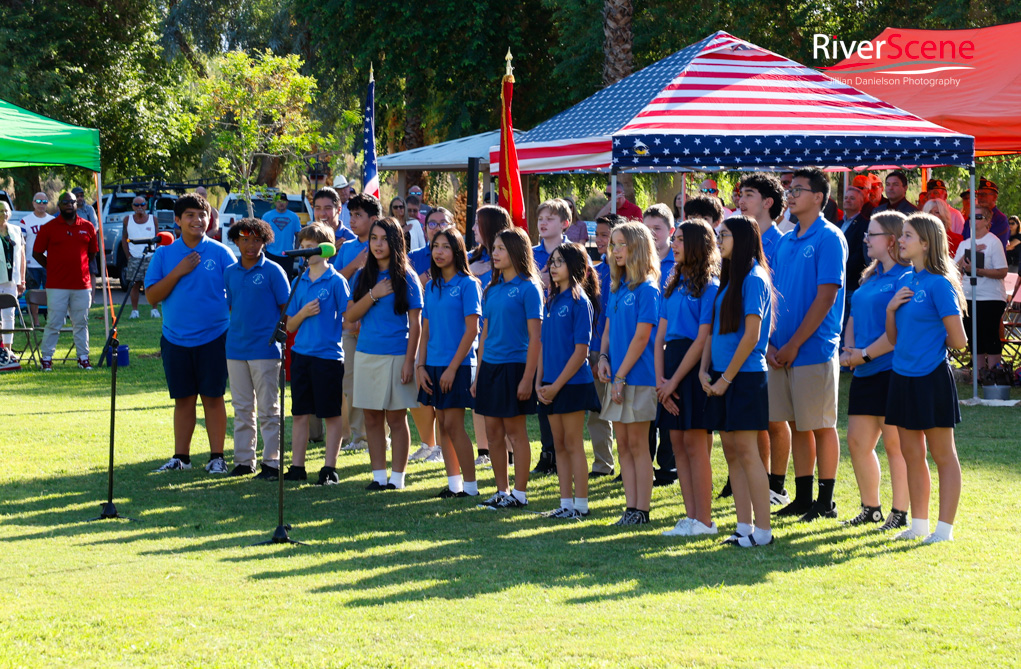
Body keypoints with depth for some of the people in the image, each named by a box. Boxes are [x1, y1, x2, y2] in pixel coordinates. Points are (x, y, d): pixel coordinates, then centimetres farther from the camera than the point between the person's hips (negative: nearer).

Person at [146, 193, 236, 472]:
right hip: (175, 339, 2)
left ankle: (217, 457, 8)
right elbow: (152, 296, 0)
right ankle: (181, 457, 17)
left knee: (213, 397, 1)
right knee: (183, 399, 9)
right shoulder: (164, 255, 5)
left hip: (213, 337, -2)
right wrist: (178, 272, -12)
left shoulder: (220, 253, -1)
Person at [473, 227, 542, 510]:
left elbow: (535, 336, -11)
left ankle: (520, 494, 6)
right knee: (493, 431, 8)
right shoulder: (492, 289, 12)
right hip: (490, 366, 7)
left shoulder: (527, 288, -8)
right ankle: (502, 492, 17)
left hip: (514, 366, -7)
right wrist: (478, 375, 13)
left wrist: (528, 377, -16)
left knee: (514, 429, -1)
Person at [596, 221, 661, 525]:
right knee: (623, 444, 8)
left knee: (637, 443, -3)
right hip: (617, 376, 7)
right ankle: (631, 508, 12)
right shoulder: (616, 287, 12)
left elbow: (642, 337, -14)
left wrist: (621, 376, -15)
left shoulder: (647, 289, -10)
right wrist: (603, 357, -1)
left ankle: (642, 510, 3)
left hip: (638, 375, -7)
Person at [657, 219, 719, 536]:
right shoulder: (673, 285, 16)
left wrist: (674, 380, -13)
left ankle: (704, 520, -3)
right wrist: (660, 379, -2)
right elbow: (660, 336, 12)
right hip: (671, 362, 8)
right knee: (677, 442, 6)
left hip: (694, 367, -8)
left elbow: (703, 339, -12)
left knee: (694, 442, -7)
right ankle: (691, 518, 10)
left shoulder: (709, 286, -7)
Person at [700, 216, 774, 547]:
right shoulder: (727, 281, 16)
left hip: (745, 375, -9)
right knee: (731, 452, 8)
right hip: (721, 377, 9)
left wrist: (726, 377, -13)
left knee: (747, 451, -9)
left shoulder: (754, 280, -10)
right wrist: (704, 370, 4)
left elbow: (751, 336, -15)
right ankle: (744, 526, 11)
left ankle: (763, 529, -6)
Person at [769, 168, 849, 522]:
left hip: (814, 350, -7)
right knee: (797, 426, 11)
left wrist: (794, 345, -15)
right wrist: (770, 342, 1)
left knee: (821, 426, 0)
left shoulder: (829, 238, -9)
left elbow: (826, 297, -14)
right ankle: (802, 497, 18)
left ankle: (826, 501, 7)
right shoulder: (785, 242, 13)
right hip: (782, 353, 7)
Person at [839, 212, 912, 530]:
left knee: (895, 443, -4)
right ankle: (871, 508, 21)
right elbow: (854, 318, 22)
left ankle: (900, 512, 3)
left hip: (892, 369, -9)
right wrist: (849, 350, 3)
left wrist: (865, 354, -16)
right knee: (858, 442, 9)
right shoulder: (871, 277, 17)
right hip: (865, 373, 9)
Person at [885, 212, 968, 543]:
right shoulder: (904, 282, 10)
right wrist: (890, 309, -3)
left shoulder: (939, 284, -13)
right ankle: (919, 523, 22)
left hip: (931, 377, -8)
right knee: (911, 453, 13)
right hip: (903, 376, 8)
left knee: (942, 455, 1)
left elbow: (958, 340, -14)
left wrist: (932, 344, 4)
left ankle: (944, 527, 5)